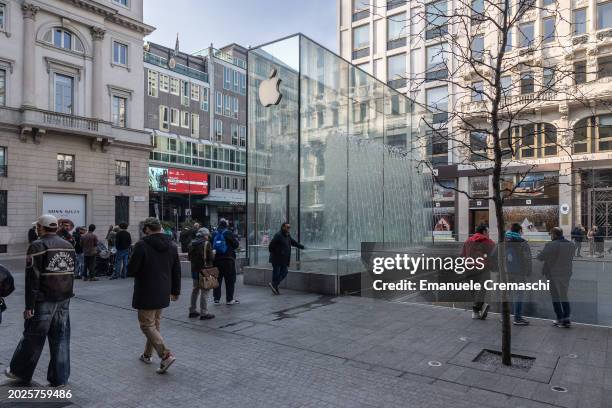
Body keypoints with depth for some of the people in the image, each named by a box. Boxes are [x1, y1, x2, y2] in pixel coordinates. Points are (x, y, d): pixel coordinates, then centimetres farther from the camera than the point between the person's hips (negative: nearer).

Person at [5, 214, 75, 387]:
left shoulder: (38, 246, -11)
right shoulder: (68, 246, 8)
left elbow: (33, 278, -15)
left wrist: (29, 306, -12)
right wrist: (66, 296, 18)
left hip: (44, 301, -5)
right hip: (64, 300, 5)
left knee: (33, 337, 11)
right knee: (61, 338, 10)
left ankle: (19, 372, 30)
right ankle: (59, 378, 16)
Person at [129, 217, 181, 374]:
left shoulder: (142, 245, -17)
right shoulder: (172, 245, 3)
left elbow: (131, 269, -15)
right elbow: (177, 271, 8)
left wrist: (141, 270, 8)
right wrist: (175, 291, 17)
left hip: (146, 294, -6)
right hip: (163, 294, 7)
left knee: (147, 325, 1)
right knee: (154, 324, 20)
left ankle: (166, 355, -12)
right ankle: (147, 354, 32)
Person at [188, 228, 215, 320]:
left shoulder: (192, 244, 8)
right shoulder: (206, 243, -12)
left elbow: (189, 258, 13)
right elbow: (211, 257, -14)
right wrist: (213, 254, 6)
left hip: (194, 270, 7)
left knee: (195, 290, 19)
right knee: (204, 291, -2)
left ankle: (192, 311, 25)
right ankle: (204, 313, -2)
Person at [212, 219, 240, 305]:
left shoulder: (214, 234, 2)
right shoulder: (228, 233, -10)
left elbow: (211, 246, 7)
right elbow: (235, 244, -6)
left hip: (216, 259, 4)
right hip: (228, 259, -4)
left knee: (217, 279, 13)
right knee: (230, 280, 4)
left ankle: (216, 298, 17)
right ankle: (229, 299, 5)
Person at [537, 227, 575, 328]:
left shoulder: (551, 245, -19)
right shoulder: (571, 245, 2)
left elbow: (540, 257, -13)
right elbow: (571, 258, 12)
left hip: (554, 275, -6)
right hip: (566, 274, 6)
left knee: (555, 297, 7)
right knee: (564, 296, 18)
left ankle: (560, 319, 11)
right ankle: (566, 318, 15)